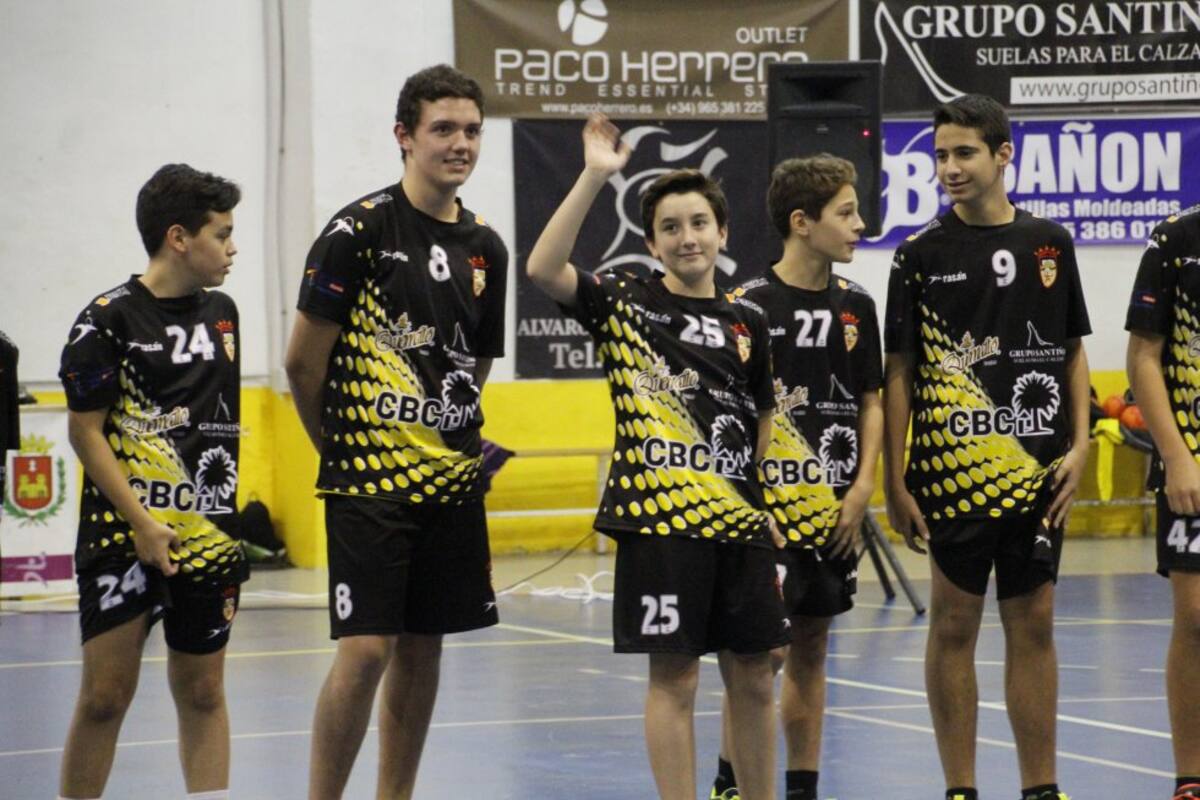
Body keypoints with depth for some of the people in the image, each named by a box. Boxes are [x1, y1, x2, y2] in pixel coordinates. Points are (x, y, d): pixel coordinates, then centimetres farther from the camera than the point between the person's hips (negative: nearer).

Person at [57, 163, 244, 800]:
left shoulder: (222, 313, 11)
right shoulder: (107, 320, -8)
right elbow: (85, 432, -8)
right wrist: (143, 523, -13)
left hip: (209, 533, 5)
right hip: (124, 534, -5)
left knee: (202, 691, 7)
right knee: (106, 694, -4)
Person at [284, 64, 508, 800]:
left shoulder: (485, 249, 10)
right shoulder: (359, 230, -9)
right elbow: (304, 361, -6)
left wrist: (451, 440, 12)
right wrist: (341, 447, 4)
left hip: (452, 482, 6)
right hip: (368, 482, -6)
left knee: (422, 648, 9)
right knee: (367, 649, -11)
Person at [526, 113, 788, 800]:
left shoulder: (748, 325, 11)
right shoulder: (624, 304, 0)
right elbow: (544, 268, -16)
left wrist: (771, 511, 13)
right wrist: (594, 178, -20)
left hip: (739, 520, 4)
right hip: (658, 518, -4)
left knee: (753, 678, 8)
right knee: (675, 676, -2)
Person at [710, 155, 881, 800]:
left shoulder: (854, 306, 8)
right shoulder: (750, 306, -9)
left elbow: (870, 403, 13)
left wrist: (862, 487, 2)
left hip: (835, 508, 6)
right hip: (767, 505, -5)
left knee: (810, 649, 11)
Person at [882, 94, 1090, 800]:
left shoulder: (1049, 244, 7)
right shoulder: (922, 253, 0)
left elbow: (1073, 354, 12)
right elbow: (899, 372, 1)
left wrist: (1080, 446, 0)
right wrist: (893, 481, -3)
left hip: (1038, 473, 2)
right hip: (953, 472, -2)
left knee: (1034, 624, 7)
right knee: (954, 624, 2)